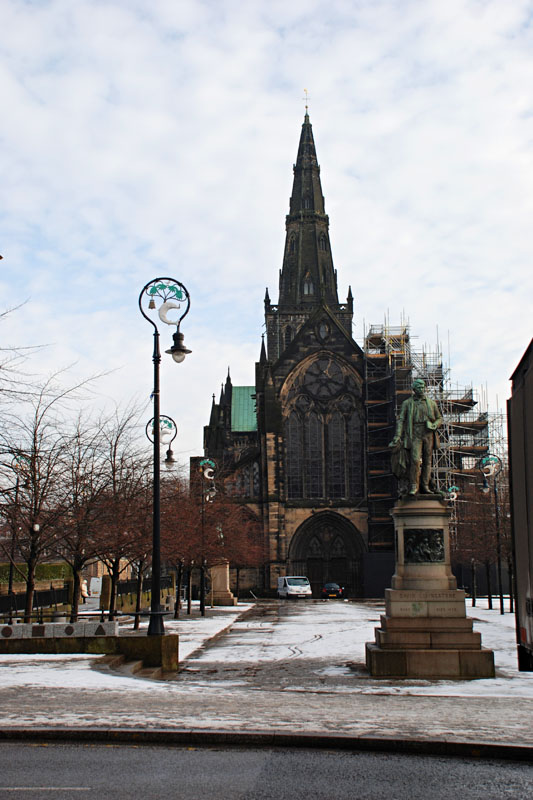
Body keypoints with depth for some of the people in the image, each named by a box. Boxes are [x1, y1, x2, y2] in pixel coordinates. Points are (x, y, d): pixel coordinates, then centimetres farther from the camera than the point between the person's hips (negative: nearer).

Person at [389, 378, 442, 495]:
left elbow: (439, 419, 19)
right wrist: (397, 436, -8)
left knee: (427, 461, 3)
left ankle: (425, 486, 9)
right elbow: (401, 420, 3)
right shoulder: (407, 403, 8)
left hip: (428, 434, 3)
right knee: (415, 460, -15)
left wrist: (434, 425, -4)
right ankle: (414, 486, -11)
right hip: (415, 434, -3)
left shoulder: (431, 403, 13)